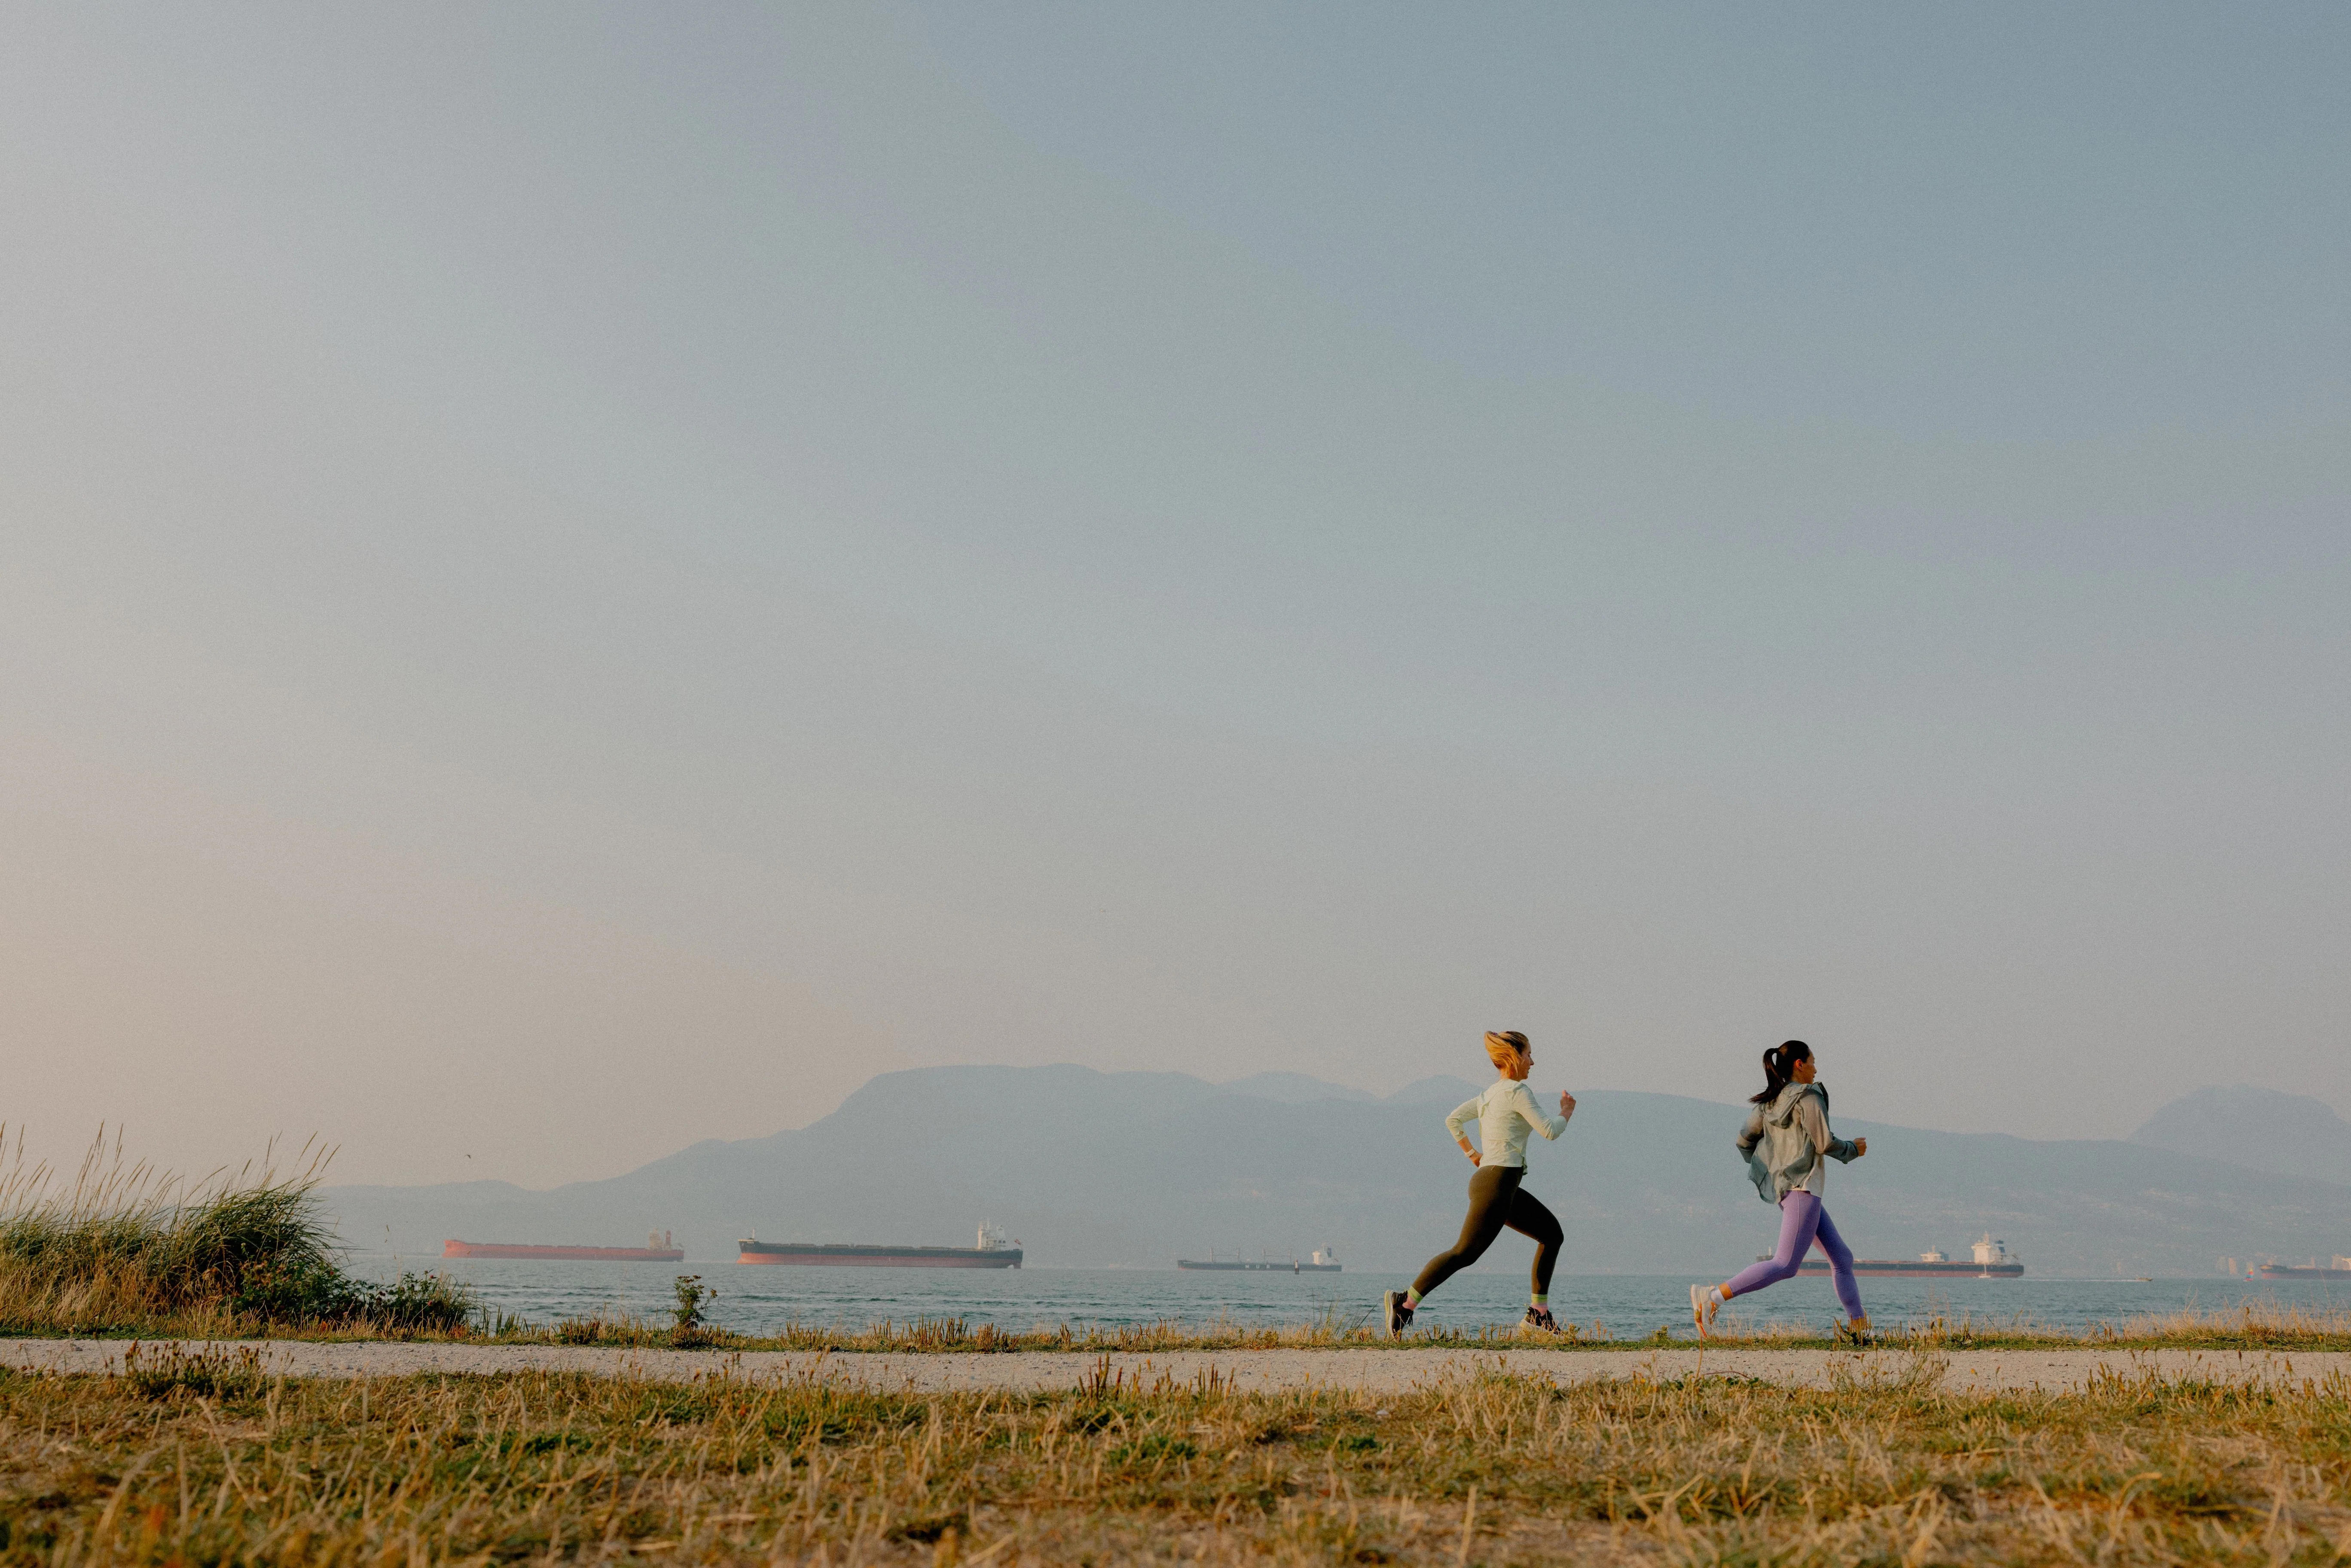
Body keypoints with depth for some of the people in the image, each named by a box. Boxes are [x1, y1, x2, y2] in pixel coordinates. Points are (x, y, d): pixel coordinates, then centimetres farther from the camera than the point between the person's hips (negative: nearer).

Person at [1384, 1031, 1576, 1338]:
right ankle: (1405, 1302, -9)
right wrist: (1566, 1112, 6)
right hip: (1497, 1183, -10)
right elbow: (1549, 1131, -12)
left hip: (1506, 1187, 10)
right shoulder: (1518, 1091, -9)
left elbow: (1453, 1120, 20)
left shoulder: (1490, 1095, 17)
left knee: (1551, 1233, 13)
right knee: (1465, 1253, -11)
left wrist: (1473, 1156, 21)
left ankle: (1538, 1316, 11)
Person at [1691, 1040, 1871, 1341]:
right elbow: (1825, 1143, -14)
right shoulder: (1808, 1097, -9)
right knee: (1786, 1265, -15)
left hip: (1785, 1189, 10)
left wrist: (1767, 1172, 24)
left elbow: (1744, 1140, 12)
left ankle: (1858, 1326, 16)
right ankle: (1713, 1296, -23)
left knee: (1842, 1257, 15)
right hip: (1803, 1188, -10)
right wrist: (1854, 1149, 5)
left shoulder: (1770, 1101, 13)